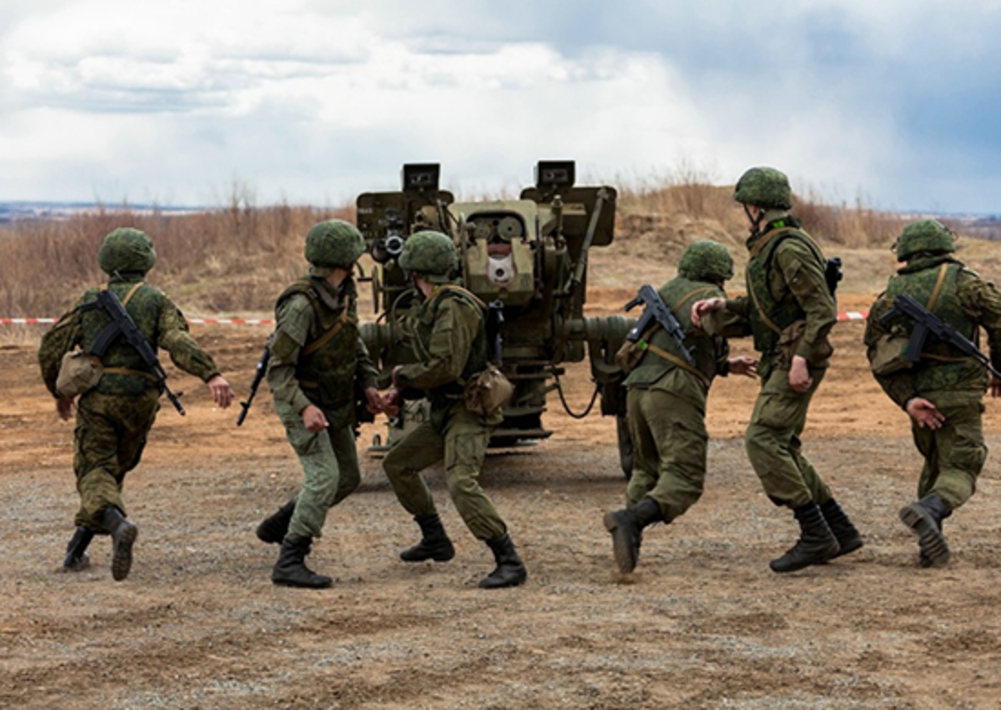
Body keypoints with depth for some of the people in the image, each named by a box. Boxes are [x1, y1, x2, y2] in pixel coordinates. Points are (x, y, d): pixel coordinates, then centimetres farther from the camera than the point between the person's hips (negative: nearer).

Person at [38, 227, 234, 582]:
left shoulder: (90, 301, 10)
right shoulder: (155, 300, 4)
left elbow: (51, 349, 10)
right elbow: (179, 341, -15)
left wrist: (59, 392, 25)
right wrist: (211, 375, -26)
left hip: (96, 396, 0)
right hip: (138, 399, 0)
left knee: (95, 471, -4)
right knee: (116, 468, 17)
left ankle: (117, 523, -36)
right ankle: (78, 547, 16)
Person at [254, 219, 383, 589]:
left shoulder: (344, 292, -2)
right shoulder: (301, 304, -29)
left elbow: (353, 341, 15)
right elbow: (278, 369, -28)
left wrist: (368, 385, 3)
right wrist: (304, 409, -40)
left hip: (334, 403, 9)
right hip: (301, 404, -9)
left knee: (348, 477, 15)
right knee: (324, 478, -19)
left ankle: (278, 526, 30)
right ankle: (289, 564, -18)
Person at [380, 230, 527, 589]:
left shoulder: (454, 307, -20)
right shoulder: (433, 307, 12)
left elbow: (445, 367, -27)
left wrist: (402, 374, -10)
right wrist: (401, 389, 10)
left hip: (469, 412, -11)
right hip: (446, 412, 11)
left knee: (461, 483, -27)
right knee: (397, 464, 18)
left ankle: (509, 562, -25)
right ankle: (435, 540, 29)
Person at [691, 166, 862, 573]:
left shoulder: (790, 249, -16)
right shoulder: (768, 247, 15)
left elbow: (823, 310, -21)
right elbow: (761, 306, 22)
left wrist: (801, 357, -26)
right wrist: (721, 305, 8)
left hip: (796, 362, -11)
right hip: (779, 361, 11)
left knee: (763, 440, -18)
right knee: (783, 452, 12)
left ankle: (815, 535, -18)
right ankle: (841, 532, 16)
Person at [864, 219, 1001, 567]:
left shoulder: (891, 294, 6)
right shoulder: (961, 282, -5)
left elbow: (877, 354, -2)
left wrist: (908, 401, -8)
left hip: (916, 396, 5)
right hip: (957, 394, -5)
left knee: (935, 464, 22)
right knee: (960, 470, -3)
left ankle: (931, 545, 14)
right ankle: (928, 510, -34)